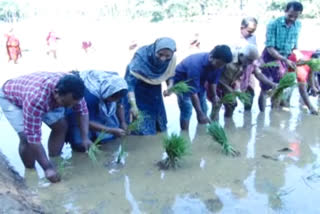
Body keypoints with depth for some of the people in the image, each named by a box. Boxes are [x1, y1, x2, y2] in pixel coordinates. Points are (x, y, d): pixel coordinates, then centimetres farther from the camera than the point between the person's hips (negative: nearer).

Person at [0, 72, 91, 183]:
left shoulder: (70, 89, -29)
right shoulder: (35, 98, -47)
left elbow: (83, 110, -12)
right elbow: (33, 137, -42)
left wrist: (85, 137, -22)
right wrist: (47, 168, -39)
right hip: (10, 97, -5)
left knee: (61, 126, -4)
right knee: (27, 137, -20)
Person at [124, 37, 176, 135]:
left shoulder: (172, 59, -18)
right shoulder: (142, 56, -33)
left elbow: (170, 75, 2)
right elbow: (130, 81, -36)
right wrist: (133, 104, -46)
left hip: (154, 92, 5)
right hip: (138, 90, -5)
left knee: (159, 125, 13)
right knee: (142, 128, -6)